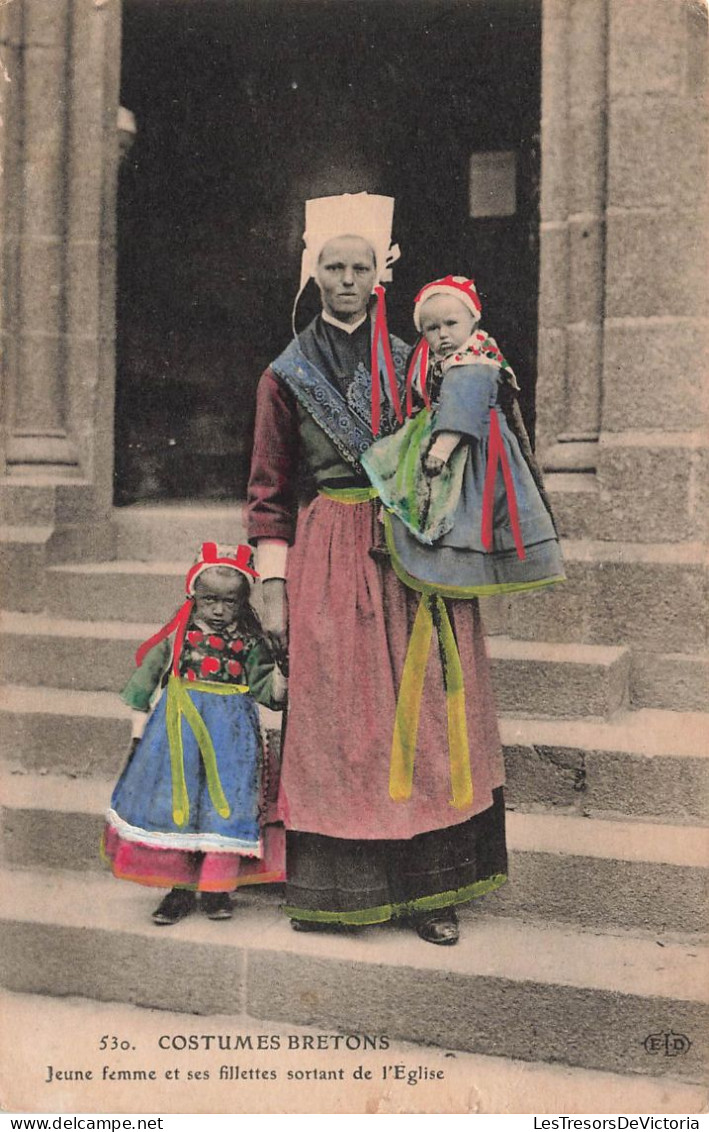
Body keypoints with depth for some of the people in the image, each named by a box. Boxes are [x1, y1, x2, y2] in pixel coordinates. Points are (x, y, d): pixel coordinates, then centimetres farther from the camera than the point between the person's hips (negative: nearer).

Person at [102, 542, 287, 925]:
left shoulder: (249, 643, 2)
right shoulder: (177, 635, 0)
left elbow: (267, 691, 2)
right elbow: (145, 679, 7)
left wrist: (279, 679, -20)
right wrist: (139, 730, 7)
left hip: (231, 733, 0)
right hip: (180, 728, 0)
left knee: (225, 802, -1)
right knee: (176, 800, 2)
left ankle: (217, 886, 13)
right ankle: (181, 886, 15)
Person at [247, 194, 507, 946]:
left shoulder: (411, 363, 13)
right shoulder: (287, 374, 8)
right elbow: (269, 492, 6)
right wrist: (273, 587, -1)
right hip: (330, 555, -1)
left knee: (419, 712, 0)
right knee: (334, 717, 0)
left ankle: (424, 889, 9)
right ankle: (334, 890, 10)